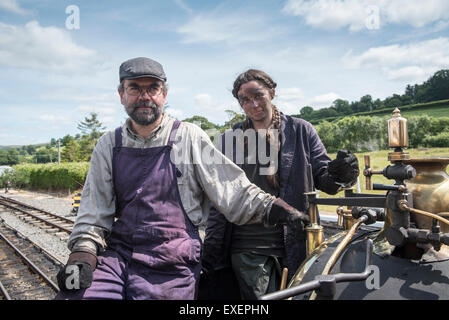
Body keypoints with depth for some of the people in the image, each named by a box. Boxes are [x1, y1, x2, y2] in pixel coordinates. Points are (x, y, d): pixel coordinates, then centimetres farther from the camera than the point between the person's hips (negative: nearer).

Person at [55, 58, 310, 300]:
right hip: (116, 254, 2)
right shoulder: (109, 145, 10)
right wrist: (83, 254, -5)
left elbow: (233, 188, -1)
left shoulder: (190, 137, 1)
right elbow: (94, 210, 9)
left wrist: (273, 208, -13)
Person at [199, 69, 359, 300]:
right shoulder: (230, 140, 6)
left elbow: (323, 178, 5)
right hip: (246, 249, 0)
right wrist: (209, 254, 5)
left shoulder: (301, 131, 4)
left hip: (295, 245, 0)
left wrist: (339, 175, -20)